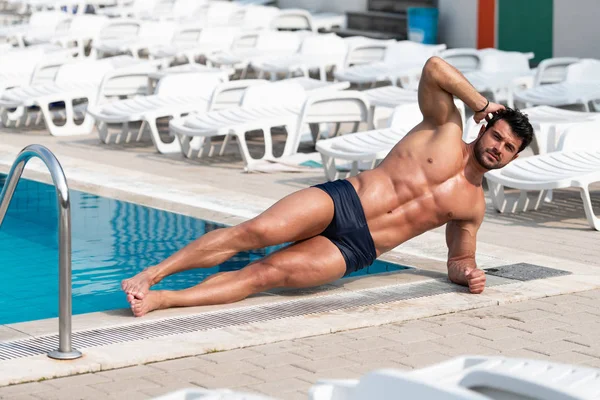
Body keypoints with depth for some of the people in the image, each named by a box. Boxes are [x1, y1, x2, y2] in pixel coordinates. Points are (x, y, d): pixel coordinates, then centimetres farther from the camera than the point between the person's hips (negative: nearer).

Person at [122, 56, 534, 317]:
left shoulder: (474, 206, 15)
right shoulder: (446, 129, 7)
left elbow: (459, 257, 23)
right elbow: (434, 68, -5)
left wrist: (468, 274, 1)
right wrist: (482, 104, -2)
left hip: (353, 251, 1)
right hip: (340, 201, -1)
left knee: (265, 273, -20)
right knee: (256, 231, -26)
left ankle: (160, 300, -30)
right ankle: (152, 273, -22)